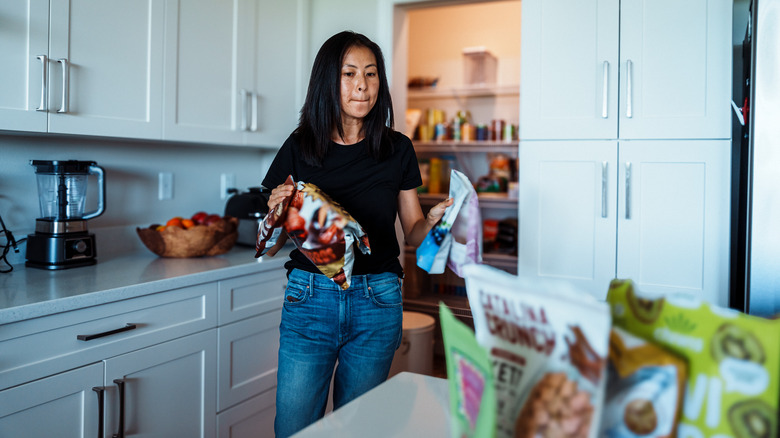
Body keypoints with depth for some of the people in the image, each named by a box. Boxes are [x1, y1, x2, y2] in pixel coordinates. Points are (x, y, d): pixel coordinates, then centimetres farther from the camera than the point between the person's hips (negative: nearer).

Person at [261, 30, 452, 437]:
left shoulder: (397, 149, 2)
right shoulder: (299, 147, 0)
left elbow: (412, 232, 9)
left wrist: (434, 218, -12)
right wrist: (276, 210, -17)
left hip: (376, 302, 1)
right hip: (310, 297, 0)